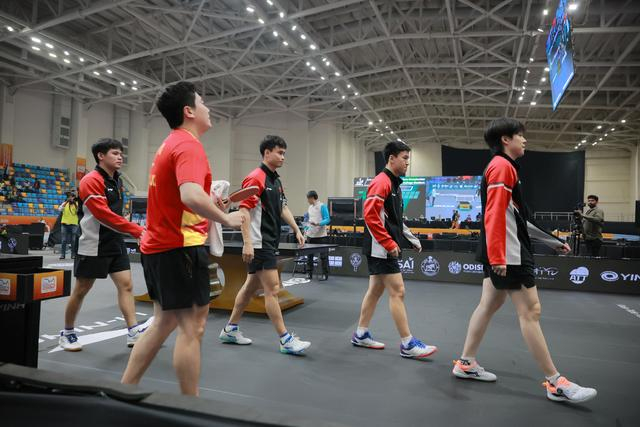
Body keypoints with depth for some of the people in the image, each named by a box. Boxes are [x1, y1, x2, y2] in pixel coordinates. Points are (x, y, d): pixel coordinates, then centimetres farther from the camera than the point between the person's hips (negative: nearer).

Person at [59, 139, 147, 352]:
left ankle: (134, 333, 1)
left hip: (115, 243, 7)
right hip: (93, 245, -7)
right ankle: (67, 333, 25)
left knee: (126, 284, 0)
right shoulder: (91, 180, -15)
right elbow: (104, 214, -25)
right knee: (81, 290, 6)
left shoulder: (116, 181, 12)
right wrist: (136, 230, -28)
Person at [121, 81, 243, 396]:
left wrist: (212, 205, 17)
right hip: (180, 246, -10)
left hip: (157, 245, 10)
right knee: (192, 327, -1)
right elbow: (191, 196, -32)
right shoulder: (189, 145, -15)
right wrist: (226, 219, -19)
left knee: (164, 322, 19)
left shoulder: (170, 144, 16)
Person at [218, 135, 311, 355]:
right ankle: (286, 340, 1)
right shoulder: (255, 178, -13)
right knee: (272, 289, -6)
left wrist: (296, 230, 15)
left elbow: (283, 208, 23)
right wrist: (247, 243, -24)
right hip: (258, 244, -10)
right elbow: (244, 210, -19)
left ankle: (231, 329, 27)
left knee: (251, 286, 15)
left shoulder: (276, 180, 15)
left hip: (271, 242, 10)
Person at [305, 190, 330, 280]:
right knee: (309, 254, 9)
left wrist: (318, 224, -26)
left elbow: (327, 220, -13)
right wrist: (306, 229, 8)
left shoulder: (322, 206, -8)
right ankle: (309, 273, 19)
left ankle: (325, 274, 9)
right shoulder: (310, 207, 13)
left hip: (321, 235, -7)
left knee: (323, 255, 1)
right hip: (310, 235, 7)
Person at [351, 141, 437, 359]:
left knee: (375, 290, 14)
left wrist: (412, 239, 18)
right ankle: (408, 344, 4)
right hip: (381, 248, -10)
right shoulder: (381, 182, -14)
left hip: (384, 249, 10)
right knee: (397, 292, -5)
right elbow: (370, 216, -22)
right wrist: (390, 244, -20)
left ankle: (361, 335, 25)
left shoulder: (394, 183, 17)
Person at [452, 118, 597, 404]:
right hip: (508, 254, -10)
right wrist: (498, 257, -27)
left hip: (501, 253, 10)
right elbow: (495, 214, -22)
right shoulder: (502, 166, -11)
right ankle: (555, 383, 5)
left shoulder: (503, 167, 19)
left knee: (488, 306, 13)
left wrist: (551, 241, 22)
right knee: (530, 311, -5)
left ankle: (466, 363, 21)